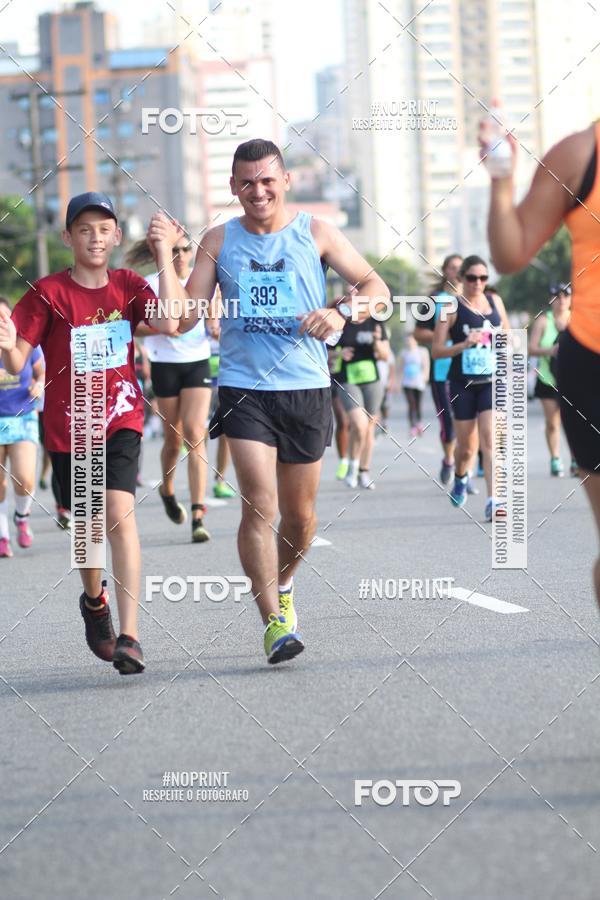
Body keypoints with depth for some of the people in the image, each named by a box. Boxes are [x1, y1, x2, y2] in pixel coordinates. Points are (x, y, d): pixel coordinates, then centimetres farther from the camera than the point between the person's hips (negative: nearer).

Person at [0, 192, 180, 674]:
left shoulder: (128, 286, 1)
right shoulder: (48, 292, -5)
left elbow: (169, 323, -17)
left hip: (121, 420, 0)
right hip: (68, 428, 0)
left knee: (120, 513, -19)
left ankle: (129, 636, -24)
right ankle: (94, 600, 43)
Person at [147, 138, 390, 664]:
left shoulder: (315, 234, 4)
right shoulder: (219, 241, 6)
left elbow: (375, 286, 6)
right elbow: (182, 317, 3)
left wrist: (342, 313, -13)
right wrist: (164, 254, -7)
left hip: (307, 388, 1)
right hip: (244, 388, -1)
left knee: (299, 513, 10)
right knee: (259, 506, -15)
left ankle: (283, 586, 39)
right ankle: (274, 621, -12)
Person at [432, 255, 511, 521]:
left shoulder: (495, 302, 8)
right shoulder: (452, 308, -4)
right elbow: (436, 350, -7)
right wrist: (464, 345, -20)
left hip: (492, 382, 2)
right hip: (463, 384, -2)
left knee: (490, 438, -14)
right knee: (466, 445, 9)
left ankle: (492, 501, -21)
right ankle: (460, 477, 43)